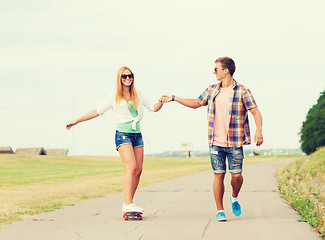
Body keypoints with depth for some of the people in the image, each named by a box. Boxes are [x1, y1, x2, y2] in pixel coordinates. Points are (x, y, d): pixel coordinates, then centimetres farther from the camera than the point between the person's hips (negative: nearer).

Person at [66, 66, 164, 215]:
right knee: (131, 167, -22)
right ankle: (128, 204, -26)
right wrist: (76, 121, 7)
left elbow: (154, 108, 19)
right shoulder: (114, 97, 4)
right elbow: (97, 111, 8)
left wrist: (161, 101, -3)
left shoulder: (138, 95, 15)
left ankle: (128, 204, 7)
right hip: (123, 134, -5)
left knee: (138, 170, -1)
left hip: (137, 135, 5)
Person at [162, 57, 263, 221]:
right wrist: (173, 98, 25)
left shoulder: (242, 91, -5)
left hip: (235, 143, -3)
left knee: (236, 175, -5)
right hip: (215, 143, 3)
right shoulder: (212, 90, 11)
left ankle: (234, 198, 26)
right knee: (219, 175, 1)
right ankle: (220, 210, 9)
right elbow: (196, 103, 25)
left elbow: (255, 112, -8)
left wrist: (259, 130, -25)